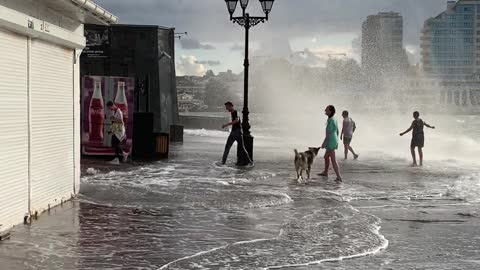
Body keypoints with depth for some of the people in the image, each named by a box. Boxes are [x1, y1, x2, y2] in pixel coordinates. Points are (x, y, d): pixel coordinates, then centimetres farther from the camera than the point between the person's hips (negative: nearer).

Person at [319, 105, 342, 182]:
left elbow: (328, 132, -22)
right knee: (326, 157, 25)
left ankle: (339, 177, -7)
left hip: (330, 142, -10)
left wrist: (324, 143, -17)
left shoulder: (330, 120, -20)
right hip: (334, 141, 10)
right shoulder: (334, 119, 10)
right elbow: (337, 131, 17)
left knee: (333, 160, -5)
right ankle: (325, 172, 39)